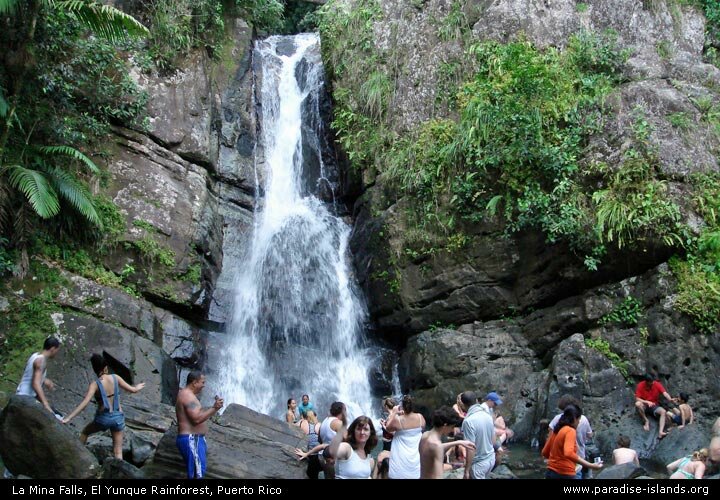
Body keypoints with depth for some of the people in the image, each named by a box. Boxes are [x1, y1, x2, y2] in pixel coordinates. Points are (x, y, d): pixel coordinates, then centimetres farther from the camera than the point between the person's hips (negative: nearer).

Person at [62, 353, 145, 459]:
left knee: (85, 432, 31)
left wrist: (68, 418, -25)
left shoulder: (95, 384, -13)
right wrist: (138, 387, 27)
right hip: (117, 417, 2)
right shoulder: (115, 378, -5)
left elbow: (85, 403, -24)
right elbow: (132, 390, 4)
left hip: (103, 418, -2)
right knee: (118, 452, 9)